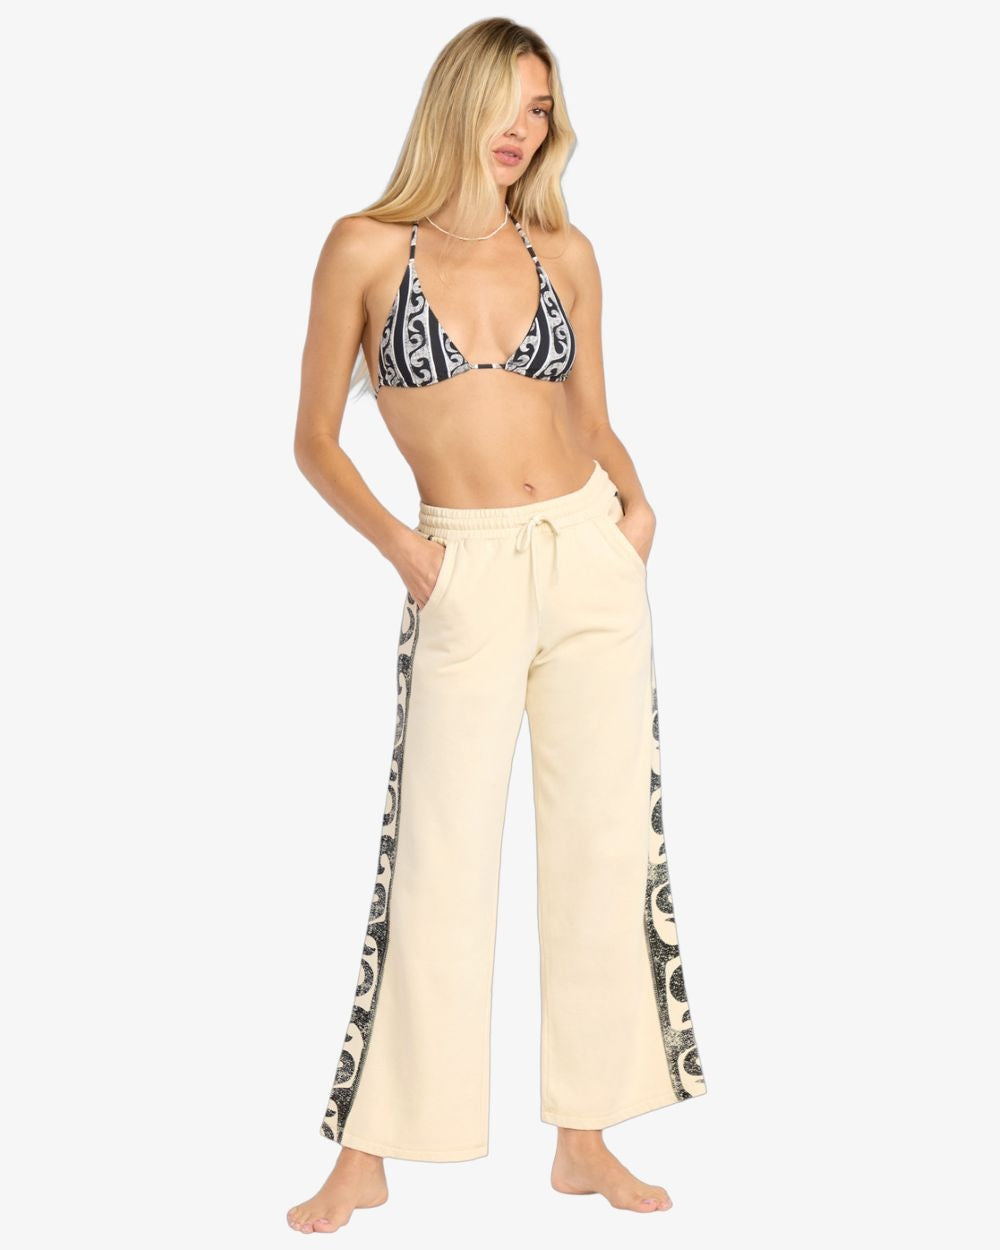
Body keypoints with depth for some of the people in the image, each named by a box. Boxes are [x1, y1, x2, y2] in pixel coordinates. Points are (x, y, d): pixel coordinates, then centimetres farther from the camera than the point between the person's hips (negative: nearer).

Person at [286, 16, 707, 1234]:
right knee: (440, 861, -3)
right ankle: (367, 1156, 12)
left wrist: (633, 497, -1)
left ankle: (585, 1139, 18)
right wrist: (398, 543, -8)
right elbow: (316, 437, 4)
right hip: (467, 577, -3)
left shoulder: (564, 252, 9)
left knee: (605, 846, 4)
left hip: (592, 559, 4)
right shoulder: (368, 248, 0)